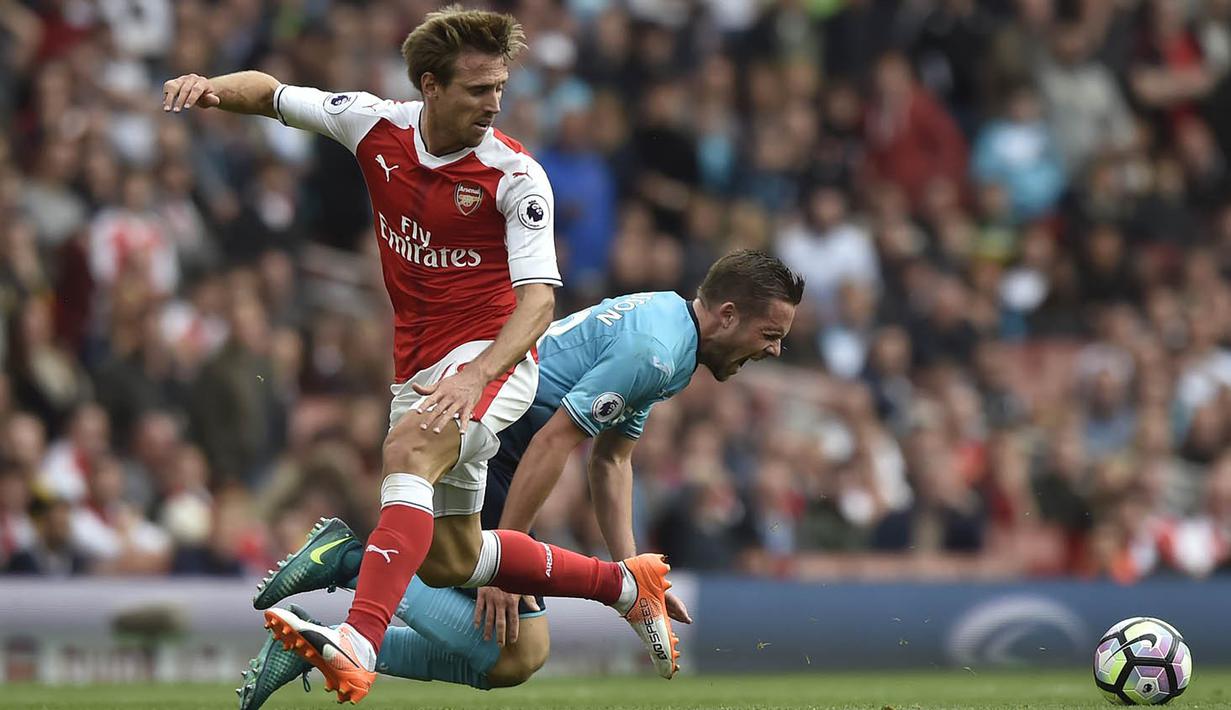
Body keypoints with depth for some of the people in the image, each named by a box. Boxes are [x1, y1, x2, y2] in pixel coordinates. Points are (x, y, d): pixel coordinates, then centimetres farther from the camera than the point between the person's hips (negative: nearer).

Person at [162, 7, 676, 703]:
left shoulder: (516, 176, -15)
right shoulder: (376, 126, -2)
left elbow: (538, 295, -22)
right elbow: (271, 93, 11)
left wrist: (476, 376, -38)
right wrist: (212, 86, -13)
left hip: (491, 360, -7)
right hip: (417, 368, 7)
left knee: (410, 448, -36)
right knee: (447, 562, 12)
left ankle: (358, 647, -54)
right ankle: (627, 584, 30)